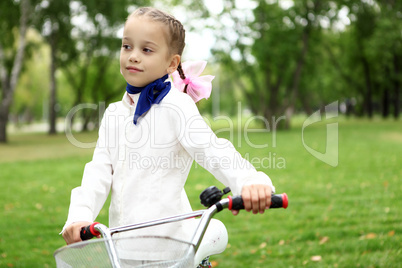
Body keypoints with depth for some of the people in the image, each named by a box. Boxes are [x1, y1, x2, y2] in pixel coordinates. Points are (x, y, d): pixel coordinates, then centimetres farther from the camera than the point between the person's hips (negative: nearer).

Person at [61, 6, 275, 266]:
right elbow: (99, 170, 6)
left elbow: (212, 151, -21)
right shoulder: (114, 113, 12)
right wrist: (80, 215, -11)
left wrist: (250, 181, -40)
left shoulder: (176, 106, -7)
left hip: (166, 238, -6)